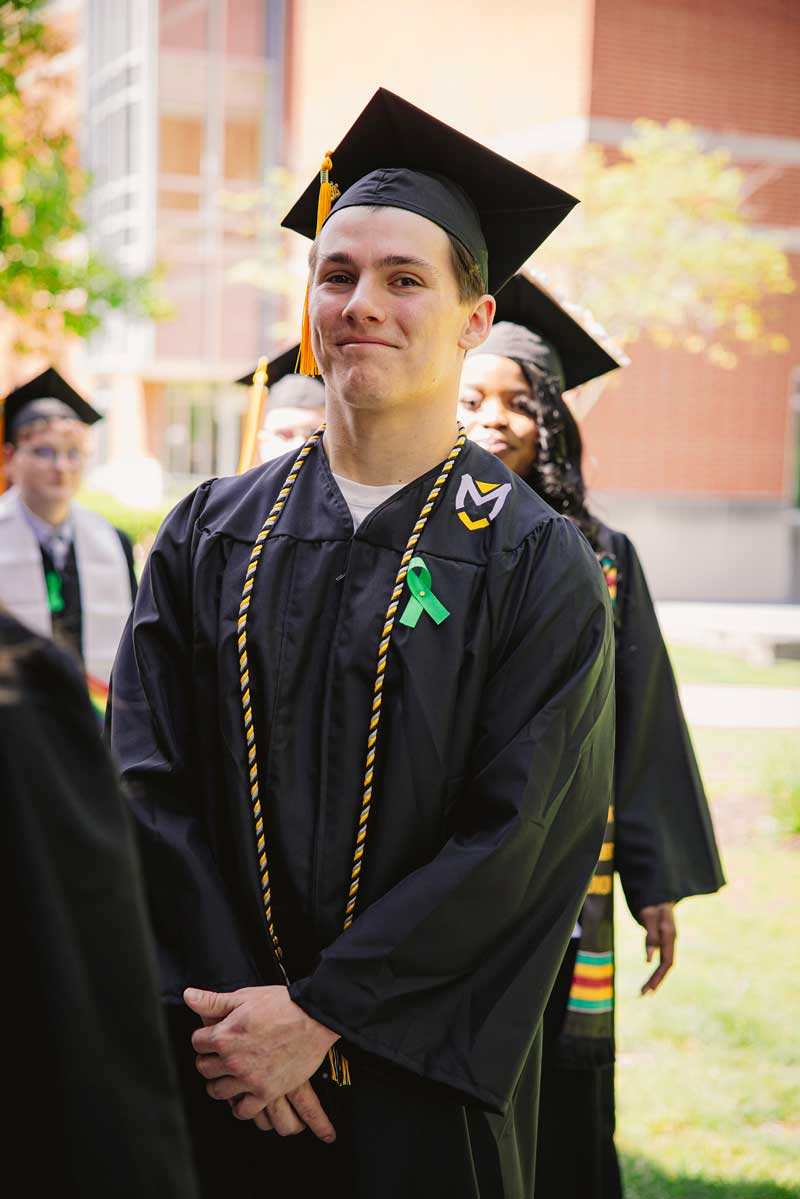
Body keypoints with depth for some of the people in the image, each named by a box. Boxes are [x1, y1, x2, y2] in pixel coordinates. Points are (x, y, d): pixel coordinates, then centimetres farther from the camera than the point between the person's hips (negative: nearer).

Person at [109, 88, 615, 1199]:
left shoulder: (536, 565, -6)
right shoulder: (212, 536, 3)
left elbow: (521, 839, -13)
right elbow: (152, 786, -2)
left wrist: (317, 1017, -16)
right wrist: (227, 1015, -12)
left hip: (425, 1085, -2)